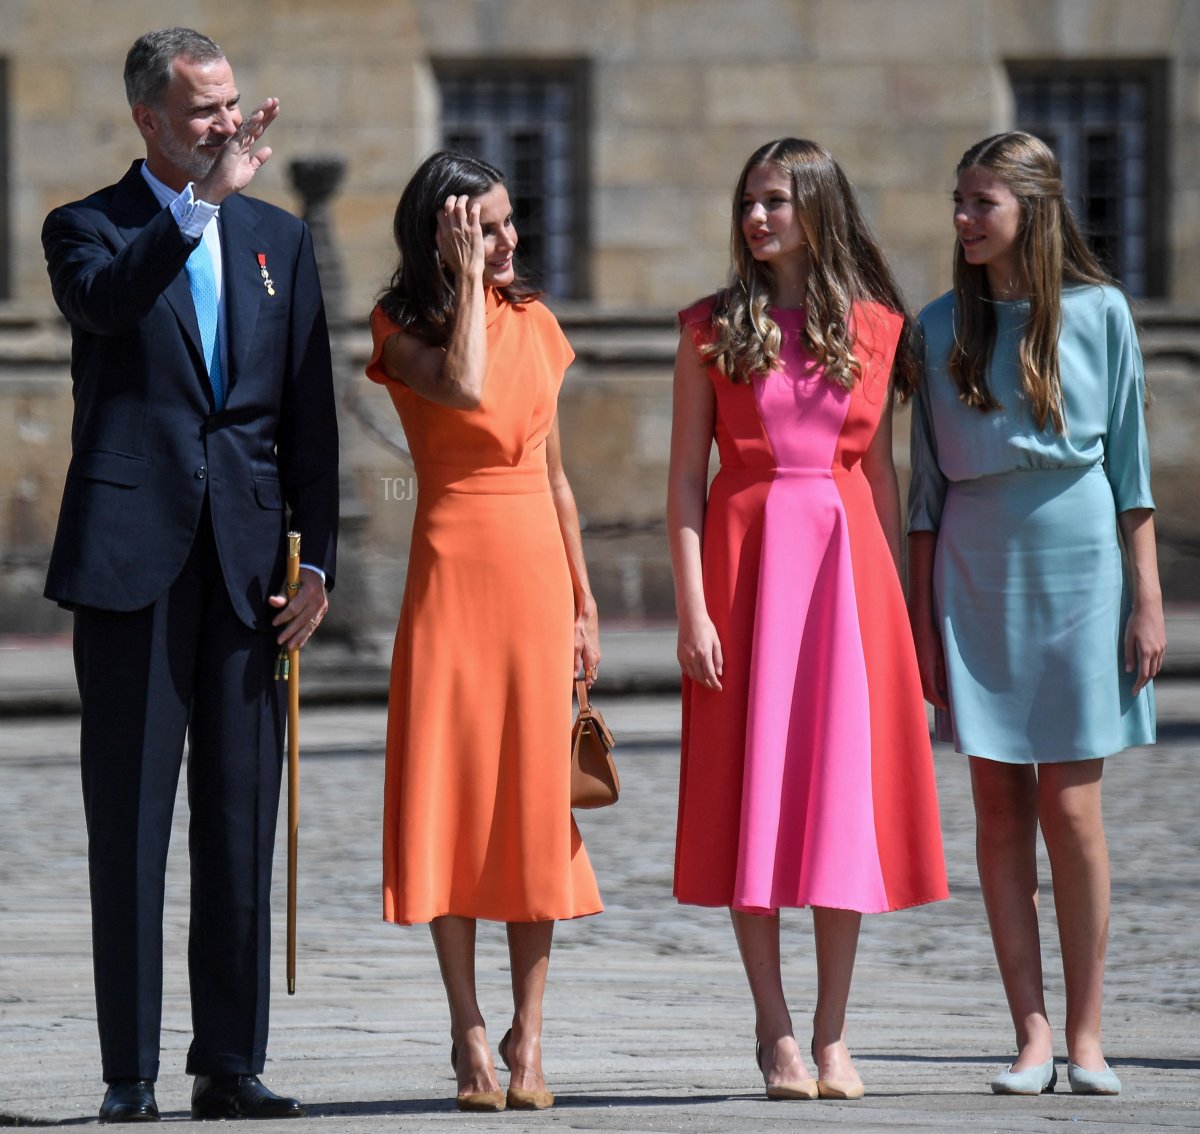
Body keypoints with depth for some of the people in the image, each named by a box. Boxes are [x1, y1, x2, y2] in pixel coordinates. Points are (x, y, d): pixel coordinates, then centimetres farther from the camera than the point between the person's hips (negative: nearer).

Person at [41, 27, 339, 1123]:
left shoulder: (278, 239, 14)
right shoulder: (89, 227, 3)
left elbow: (310, 414, 13)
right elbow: (103, 298, -22)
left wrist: (317, 557, 5)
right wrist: (203, 199, -29)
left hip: (245, 562, 3)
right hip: (132, 551, -3)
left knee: (242, 823, 4)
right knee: (128, 825, -1)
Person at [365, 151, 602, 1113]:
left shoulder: (534, 321, 12)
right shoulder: (405, 330, 0)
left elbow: (555, 475, 15)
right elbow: (465, 386, -23)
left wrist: (584, 603, 12)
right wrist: (468, 278, -14)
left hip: (538, 569, 3)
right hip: (453, 572, -3)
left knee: (537, 801, 1)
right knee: (453, 796, -3)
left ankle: (528, 1039, 5)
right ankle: (469, 1039, 4)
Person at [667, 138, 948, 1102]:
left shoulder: (874, 327, 8)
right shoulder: (713, 328, 4)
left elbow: (881, 470, 11)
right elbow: (685, 478, 1)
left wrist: (898, 602, 6)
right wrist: (692, 606, -8)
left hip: (847, 558, 1)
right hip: (747, 558, -1)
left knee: (846, 785, 0)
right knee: (752, 789, -1)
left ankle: (833, 1035, 6)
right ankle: (776, 1031, 6)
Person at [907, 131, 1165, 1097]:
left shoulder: (1099, 313, 0)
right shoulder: (942, 328, 6)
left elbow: (1130, 465, 3)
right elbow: (928, 483, 9)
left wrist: (1147, 598, 0)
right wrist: (919, 614, 6)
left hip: (1077, 568, -2)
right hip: (976, 575, 2)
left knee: (1071, 807, -5)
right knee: (1000, 808, 0)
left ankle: (1087, 1034, 3)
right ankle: (1032, 1034, 3)